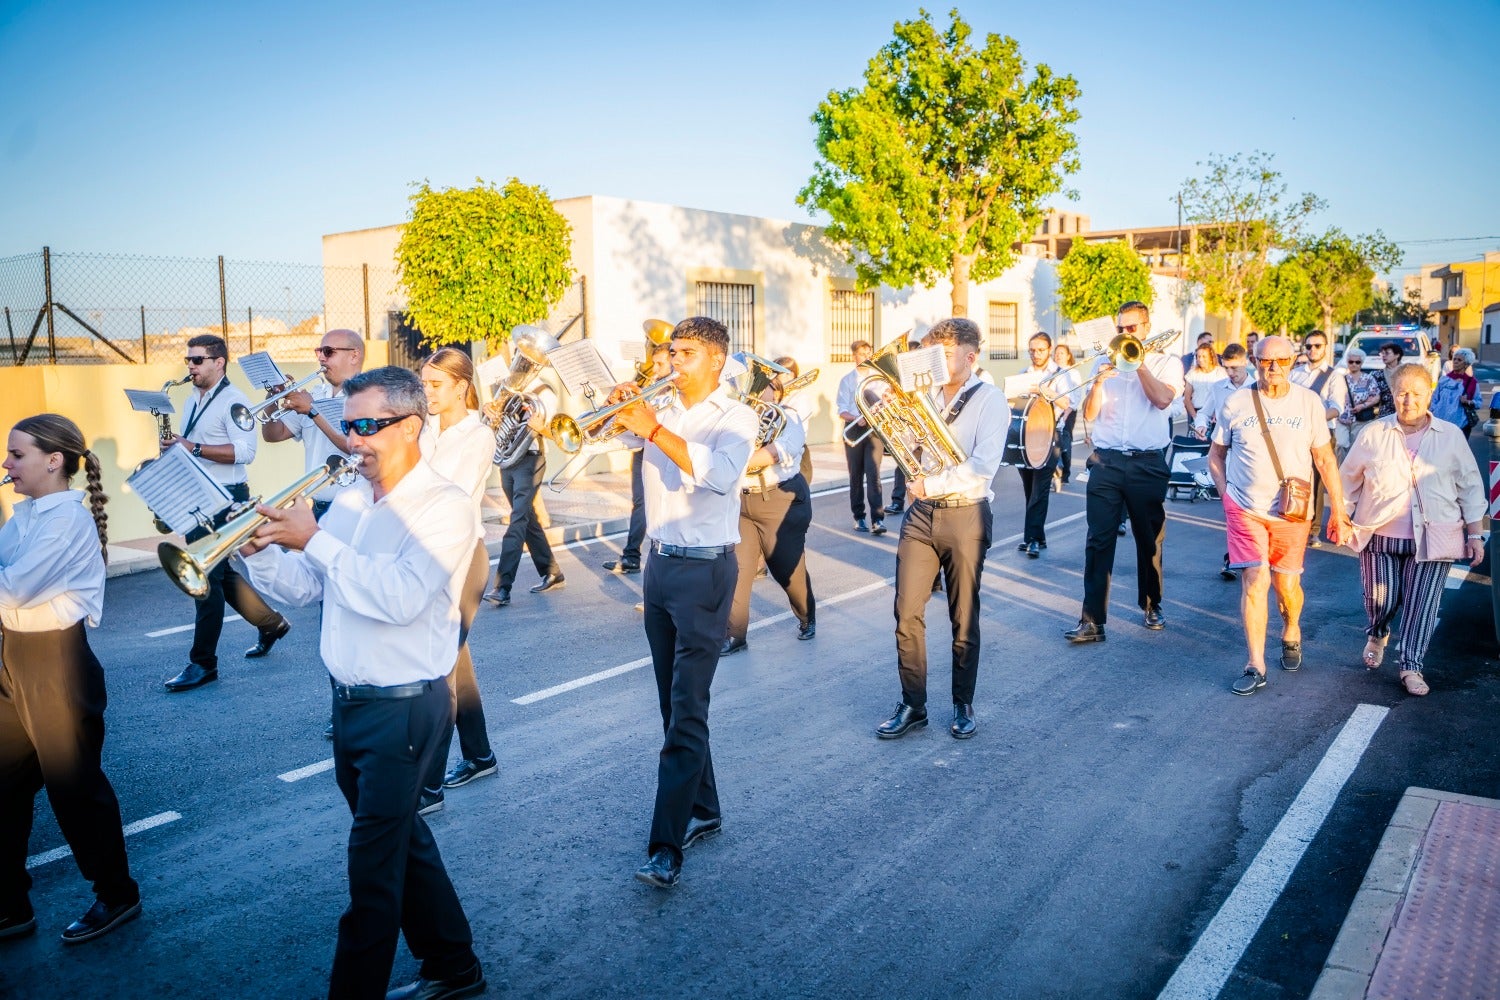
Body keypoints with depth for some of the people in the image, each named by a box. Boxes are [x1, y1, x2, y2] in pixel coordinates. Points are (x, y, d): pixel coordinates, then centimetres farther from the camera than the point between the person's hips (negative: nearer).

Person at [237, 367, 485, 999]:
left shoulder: (445, 507, -16)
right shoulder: (350, 501, 8)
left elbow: (400, 598, -28)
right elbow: (306, 589, 10)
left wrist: (315, 540, -27)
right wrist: (260, 551, -8)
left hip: (403, 708, -8)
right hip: (350, 701, 8)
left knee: (374, 860, 1)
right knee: (401, 838, 20)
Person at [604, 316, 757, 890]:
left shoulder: (736, 417, -5)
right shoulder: (661, 411, 13)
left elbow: (720, 473, -24)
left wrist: (654, 428, -28)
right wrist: (621, 406, -14)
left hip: (705, 569, -7)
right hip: (659, 563, 7)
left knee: (687, 709, -9)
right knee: (673, 702, 14)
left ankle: (666, 848, -8)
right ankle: (703, 811, 29)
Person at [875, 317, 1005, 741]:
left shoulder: (990, 400, -6)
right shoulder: (924, 395, 11)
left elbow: (982, 467, -18)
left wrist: (930, 485, -15)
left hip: (966, 516, -4)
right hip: (921, 514, 5)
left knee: (964, 619, 6)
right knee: (907, 613, 1)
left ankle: (963, 705, 23)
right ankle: (912, 705, 13)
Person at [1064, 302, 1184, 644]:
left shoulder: (1167, 363, 7)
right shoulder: (1108, 363, 13)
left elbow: (1162, 399, -13)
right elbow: (1089, 414, 6)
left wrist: (1138, 362, -8)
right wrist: (1098, 382, -11)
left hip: (1148, 464, -1)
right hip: (1106, 462, 1)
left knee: (1150, 540, 11)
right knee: (1099, 541, -5)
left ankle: (1152, 606, 31)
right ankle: (1092, 620, -5)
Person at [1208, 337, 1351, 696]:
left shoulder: (1309, 402, -1)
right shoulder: (1235, 404, -2)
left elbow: (1325, 459, 3)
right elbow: (1215, 454, 9)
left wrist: (1338, 511, 1)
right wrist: (1226, 494, -2)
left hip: (1292, 512, 1)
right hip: (1245, 509, -1)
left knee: (1286, 582, 9)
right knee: (1254, 580, -9)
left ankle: (1291, 633, 42)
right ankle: (1256, 666, -3)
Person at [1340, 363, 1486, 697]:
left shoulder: (1451, 436, 3)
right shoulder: (1373, 434, 0)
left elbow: (1470, 487, 7)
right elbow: (1348, 479, 10)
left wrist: (1475, 534, 5)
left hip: (1431, 539, 0)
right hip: (1380, 534, 0)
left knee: (1422, 604, -2)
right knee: (1380, 599, 3)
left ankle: (1411, 667, 10)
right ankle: (1376, 635, 36)